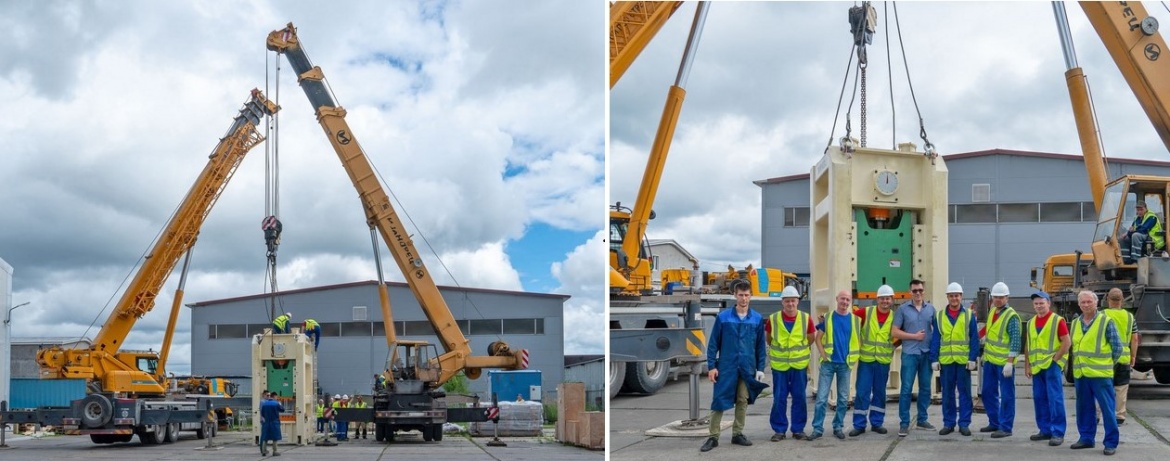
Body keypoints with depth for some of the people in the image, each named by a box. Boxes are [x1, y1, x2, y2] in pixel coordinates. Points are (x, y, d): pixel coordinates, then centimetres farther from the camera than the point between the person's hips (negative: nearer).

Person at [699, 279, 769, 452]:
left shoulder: (757, 319, 3)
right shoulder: (723, 317, -3)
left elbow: (761, 346, 8)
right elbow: (713, 343, 0)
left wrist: (761, 368, 4)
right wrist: (711, 366, -5)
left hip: (747, 368, 2)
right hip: (726, 367, -2)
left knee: (743, 401, 9)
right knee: (719, 401, -2)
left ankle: (737, 434, 22)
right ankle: (713, 437, 4)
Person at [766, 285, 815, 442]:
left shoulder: (806, 319, -3)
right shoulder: (773, 319, -5)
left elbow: (811, 338, 11)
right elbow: (769, 339, 11)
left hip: (800, 365, 1)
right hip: (779, 365, -1)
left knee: (800, 397, 5)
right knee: (779, 398, 2)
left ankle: (798, 429, 15)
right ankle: (779, 430, 11)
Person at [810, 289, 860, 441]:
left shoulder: (855, 319, 3)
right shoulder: (827, 317, 0)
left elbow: (859, 340, 10)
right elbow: (818, 338, 4)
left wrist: (854, 357, 0)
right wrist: (823, 355, -6)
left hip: (845, 364, 2)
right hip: (828, 363, -1)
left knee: (843, 399, 8)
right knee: (822, 398, -3)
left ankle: (838, 427, 20)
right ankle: (817, 428, 2)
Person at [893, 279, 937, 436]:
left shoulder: (930, 308, 7)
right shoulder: (902, 309, -1)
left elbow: (937, 329, 14)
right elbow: (895, 332, -3)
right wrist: (914, 336, -9)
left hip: (927, 353, 3)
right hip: (909, 354, -3)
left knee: (925, 388, 9)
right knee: (906, 389, -5)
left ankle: (922, 419, 21)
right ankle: (904, 423, -1)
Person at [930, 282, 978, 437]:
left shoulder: (969, 315, 3)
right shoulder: (939, 316, 7)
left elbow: (974, 339, 0)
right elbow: (935, 339, 6)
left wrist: (973, 359, -7)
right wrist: (934, 359, -1)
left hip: (964, 360, -2)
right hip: (945, 361, 2)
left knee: (965, 393, 3)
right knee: (947, 394, 7)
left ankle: (964, 424, 9)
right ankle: (948, 423, 15)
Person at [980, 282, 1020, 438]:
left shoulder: (1011, 316, -14)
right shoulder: (992, 311, 10)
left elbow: (1015, 340, -17)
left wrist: (1010, 362, -21)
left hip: (1004, 362, -8)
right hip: (989, 360, 8)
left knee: (1006, 396, -1)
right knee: (988, 393, 14)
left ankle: (1005, 428, 3)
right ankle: (994, 423, 26)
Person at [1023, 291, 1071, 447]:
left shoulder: (1058, 321, -6)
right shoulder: (1031, 323, 13)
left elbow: (1067, 342, -9)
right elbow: (1028, 345, 17)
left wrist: (1054, 359, -12)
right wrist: (1027, 365, 11)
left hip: (1052, 366, -6)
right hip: (1036, 367, 6)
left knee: (1055, 399, -7)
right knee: (1039, 399, 9)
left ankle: (1058, 433, -5)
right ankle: (1045, 430, 18)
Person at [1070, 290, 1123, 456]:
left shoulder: (1106, 322, -5)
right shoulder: (1076, 323, 12)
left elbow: (1117, 347, -2)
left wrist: (1106, 363, 2)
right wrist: (1076, 365, 13)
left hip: (1100, 374, -6)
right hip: (1080, 374, 6)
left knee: (1107, 408, -3)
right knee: (1084, 408, 12)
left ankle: (1111, 443, 1)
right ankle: (1086, 438, 22)